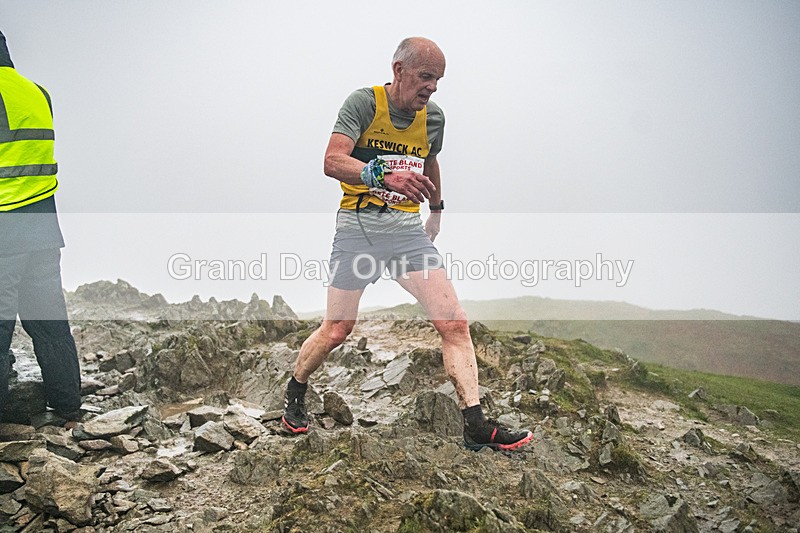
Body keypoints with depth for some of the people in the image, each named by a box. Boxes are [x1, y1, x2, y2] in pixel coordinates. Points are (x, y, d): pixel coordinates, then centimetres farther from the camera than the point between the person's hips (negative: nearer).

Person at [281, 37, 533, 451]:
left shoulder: (433, 117, 7)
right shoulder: (363, 103, -10)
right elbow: (333, 161, -25)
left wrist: (437, 210, 38)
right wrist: (384, 175, -42)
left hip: (408, 228, 4)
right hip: (358, 226, -4)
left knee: (454, 323, -9)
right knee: (336, 331, 0)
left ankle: (475, 425, -6)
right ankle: (295, 392, 29)